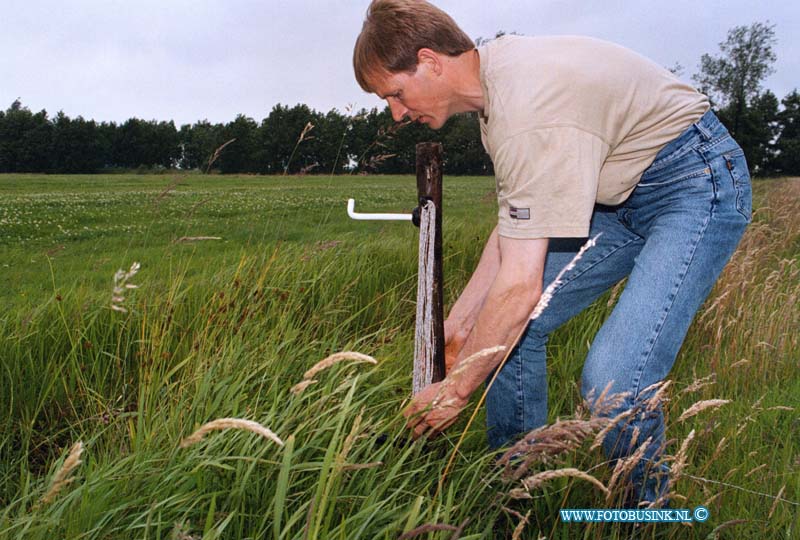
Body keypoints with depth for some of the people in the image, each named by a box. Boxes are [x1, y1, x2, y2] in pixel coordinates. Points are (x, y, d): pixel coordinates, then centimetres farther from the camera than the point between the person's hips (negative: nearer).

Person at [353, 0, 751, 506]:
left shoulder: (527, 111, -30)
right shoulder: (496, 70, 0)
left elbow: (520, 283, -29)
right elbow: (516, 222, 7)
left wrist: (456, 389, -17)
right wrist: (459, 319, 7)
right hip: (622, 192, 10)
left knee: (612, 380, -24)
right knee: (513, 324, 3)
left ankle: (647, 507, 7)